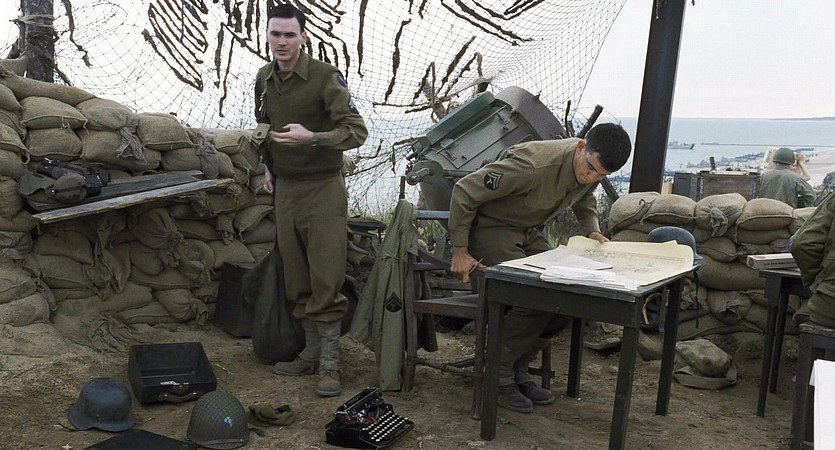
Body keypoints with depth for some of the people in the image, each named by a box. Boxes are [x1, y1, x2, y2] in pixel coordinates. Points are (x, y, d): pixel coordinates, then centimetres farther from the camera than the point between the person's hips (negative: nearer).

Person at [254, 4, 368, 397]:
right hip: (285, 188, 6)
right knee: (297, 279, 10)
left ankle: (329, 364, 3)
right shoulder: (264, 78, 6)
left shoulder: (326, 77, -14)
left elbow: (357, 131, -19)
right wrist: (268, 166, 15)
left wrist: (311, 138, -32)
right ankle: (311, 352, 22)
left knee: (326, 280, -6)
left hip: (323, 188, -6)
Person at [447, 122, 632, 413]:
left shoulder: (592, 171, -10)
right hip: (489, 226, -7)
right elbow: (464, 192, -27)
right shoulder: (534, 165, -34)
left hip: (528, 231, 8)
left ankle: (517, 372, 4)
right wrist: (460, 252, -23)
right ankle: (497, 376, -6)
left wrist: (592, 231, -3)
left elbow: (584, 199, 17)